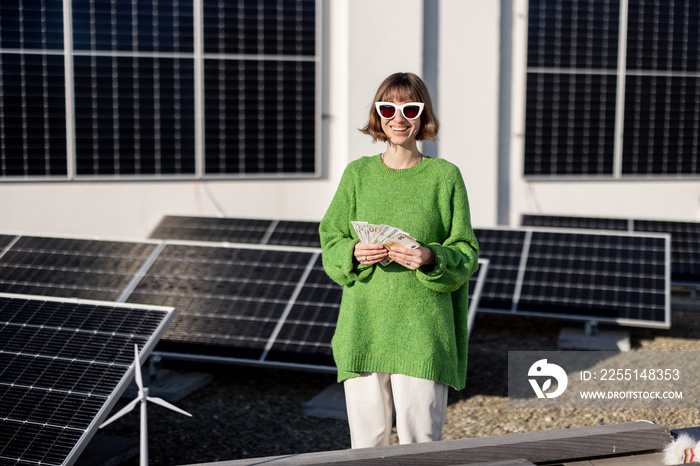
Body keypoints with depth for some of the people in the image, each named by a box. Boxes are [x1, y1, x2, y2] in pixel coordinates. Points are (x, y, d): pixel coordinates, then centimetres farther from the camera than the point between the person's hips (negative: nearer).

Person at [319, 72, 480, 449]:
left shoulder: (444, 176, 2)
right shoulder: (358, 174, 7)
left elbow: (465, 254, 2)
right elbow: (331, 241, 9)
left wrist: (431, 259, -17)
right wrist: (354, 253, -12)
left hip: (423, 330, -2)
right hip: (363, 328, 2)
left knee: (420, 442, 1)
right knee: (367, 438, 7)